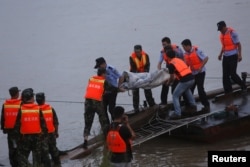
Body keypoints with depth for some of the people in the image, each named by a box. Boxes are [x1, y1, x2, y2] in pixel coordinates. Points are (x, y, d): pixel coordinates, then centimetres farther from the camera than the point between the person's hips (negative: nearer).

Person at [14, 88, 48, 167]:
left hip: (24, 136, -2)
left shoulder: (21, 109, -9)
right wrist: (44, 132, 10)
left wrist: (17, 133, 5)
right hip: (37, 136, 2)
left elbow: (17, 123, -5)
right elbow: (43, 122, -1)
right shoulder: (38, 109, -4)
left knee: (22, 155, 7)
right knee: (37, 155, 13)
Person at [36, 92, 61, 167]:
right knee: (53, 149, 21)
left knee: (44, 151, 4)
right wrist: (56, 131, 14)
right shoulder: (50, 108, -3)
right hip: (51, 133, 4)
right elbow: (55, 122, 3)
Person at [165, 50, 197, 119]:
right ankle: (193, 105, 39)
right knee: (187, 89, 39)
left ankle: (177, 113, -2)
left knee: (175, 96, 6)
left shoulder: (171, 64, 0)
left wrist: (168, 83, 24)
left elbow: (172, 78, 1)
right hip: (191, 78, 8)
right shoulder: (180, 60, 23)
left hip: (184, 80, -8)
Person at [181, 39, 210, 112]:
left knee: (200, 89, -10)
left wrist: (201, 67, -21)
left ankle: (206, 105, 1)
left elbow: (206, 58, -17)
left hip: (200, 73, -7)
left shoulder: (197, 50, -16)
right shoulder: (186, 54, 5)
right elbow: (186, 65, 10)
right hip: (192, 73, 7)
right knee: (189, 89, 5)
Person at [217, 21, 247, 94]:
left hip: (233, 56, -7)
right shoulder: (222, 34, 8)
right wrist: (221, 54, 11)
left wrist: (239, 55, -17)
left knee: (233, 74, -10)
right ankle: (227, 91, 8)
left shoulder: (232, 33, -13)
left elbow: (238, 44, -11)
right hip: (225, 57, 7)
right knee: (225, 75, 2)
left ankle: (243, 86, 10)